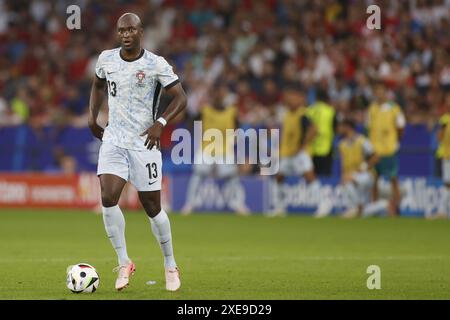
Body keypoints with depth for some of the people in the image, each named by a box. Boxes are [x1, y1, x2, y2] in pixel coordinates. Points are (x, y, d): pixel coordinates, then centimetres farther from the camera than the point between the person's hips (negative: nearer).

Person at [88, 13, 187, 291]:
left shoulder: (156, 64, -9)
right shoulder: (106, 59, 3)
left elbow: (180, 98, -7)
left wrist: (160, 124, -20)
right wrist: (93, 117, 12)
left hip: (144, 143, -3)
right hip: (113, 140, 3)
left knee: (152, 206, 2)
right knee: (108, 197, -16)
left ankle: (171, 266, 22)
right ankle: (124, 263, -3)